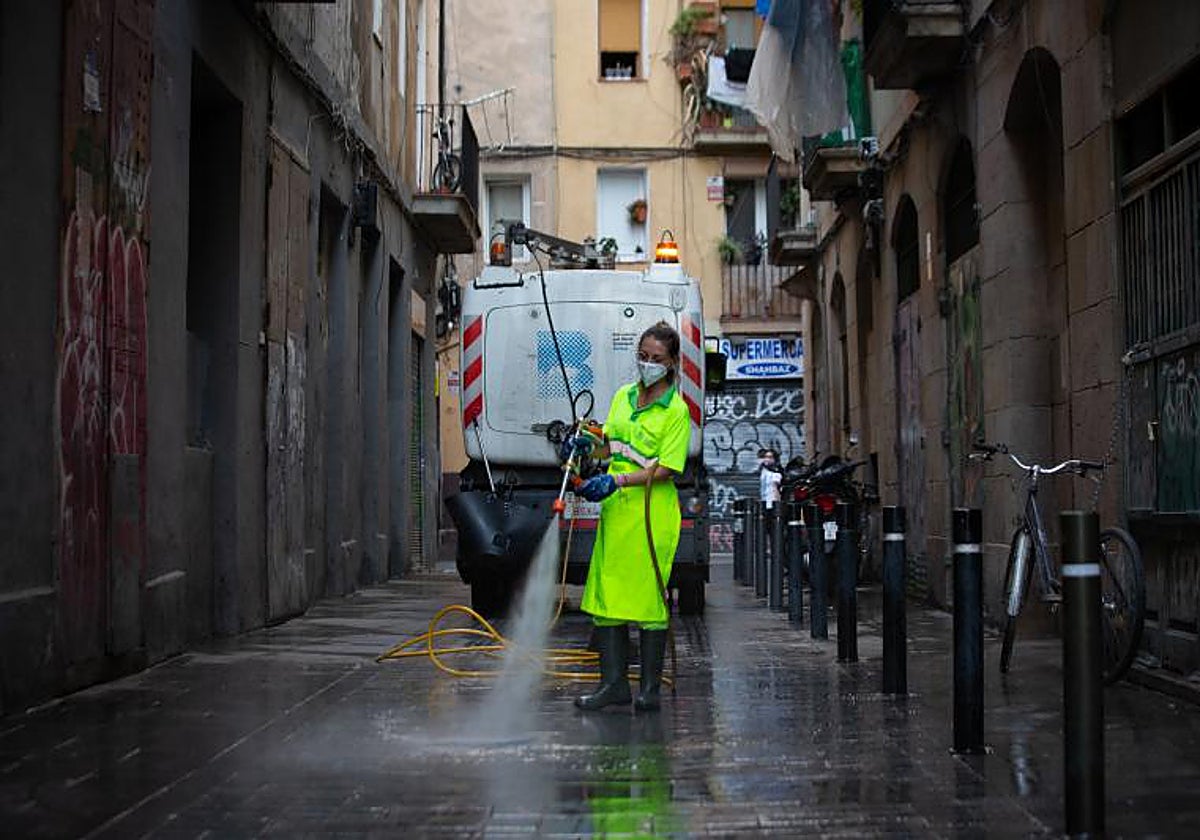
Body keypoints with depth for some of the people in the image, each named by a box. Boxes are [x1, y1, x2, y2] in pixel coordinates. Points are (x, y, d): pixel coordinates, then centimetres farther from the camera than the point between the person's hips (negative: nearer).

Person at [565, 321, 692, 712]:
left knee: (648, 595, -2)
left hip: (652, 510, -6)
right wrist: (588, 444, -2)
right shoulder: (623, 396, 14)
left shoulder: (677, 410, -6)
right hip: (615, 507, 6)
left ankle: (649, 688, 6)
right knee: (607, 592, 4)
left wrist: (616, 481, -21)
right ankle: (614, 683, 10)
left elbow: (665, 469, -12)